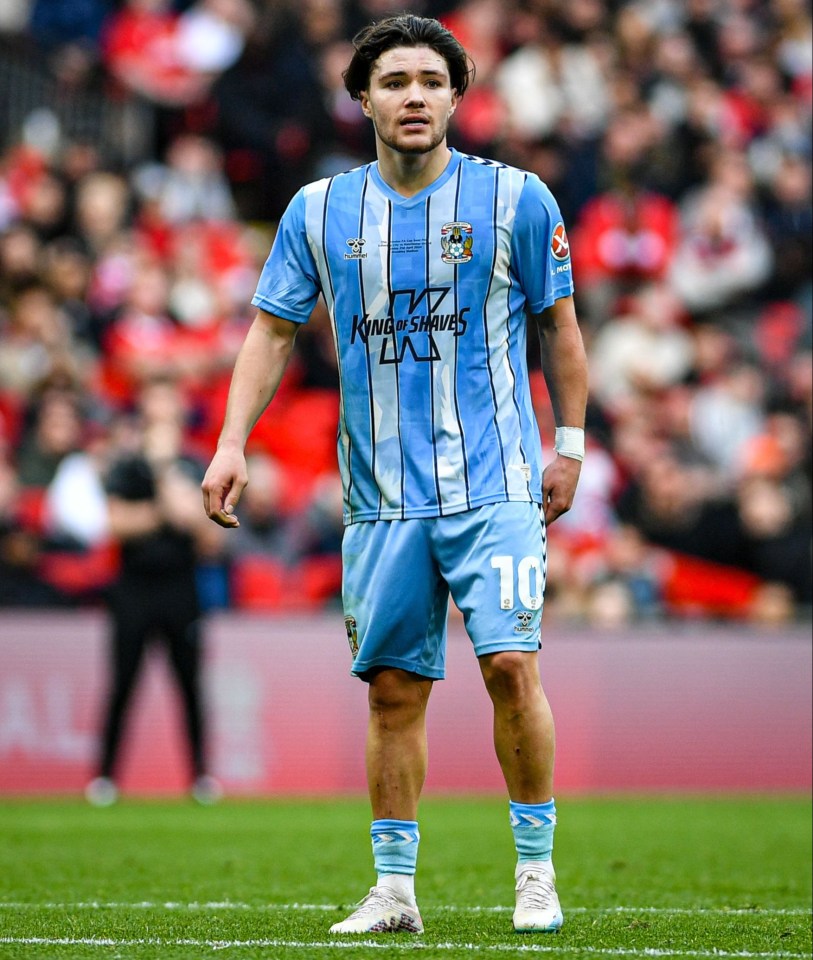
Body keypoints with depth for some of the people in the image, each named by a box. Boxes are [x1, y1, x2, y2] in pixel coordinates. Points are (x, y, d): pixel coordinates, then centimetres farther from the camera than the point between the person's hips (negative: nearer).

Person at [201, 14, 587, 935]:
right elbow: (273, 329, 10)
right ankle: (393, 889, 13)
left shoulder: (515, 199, 0)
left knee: (510, 666, -14)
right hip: (381, 496, 2)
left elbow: (558, 323, 8)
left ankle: (536, 869, 0)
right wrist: (232, 442, 1)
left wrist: (569, 444, 7)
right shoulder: (319, 210, 5)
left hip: (495, 482, -2)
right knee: (393, 689, 4)